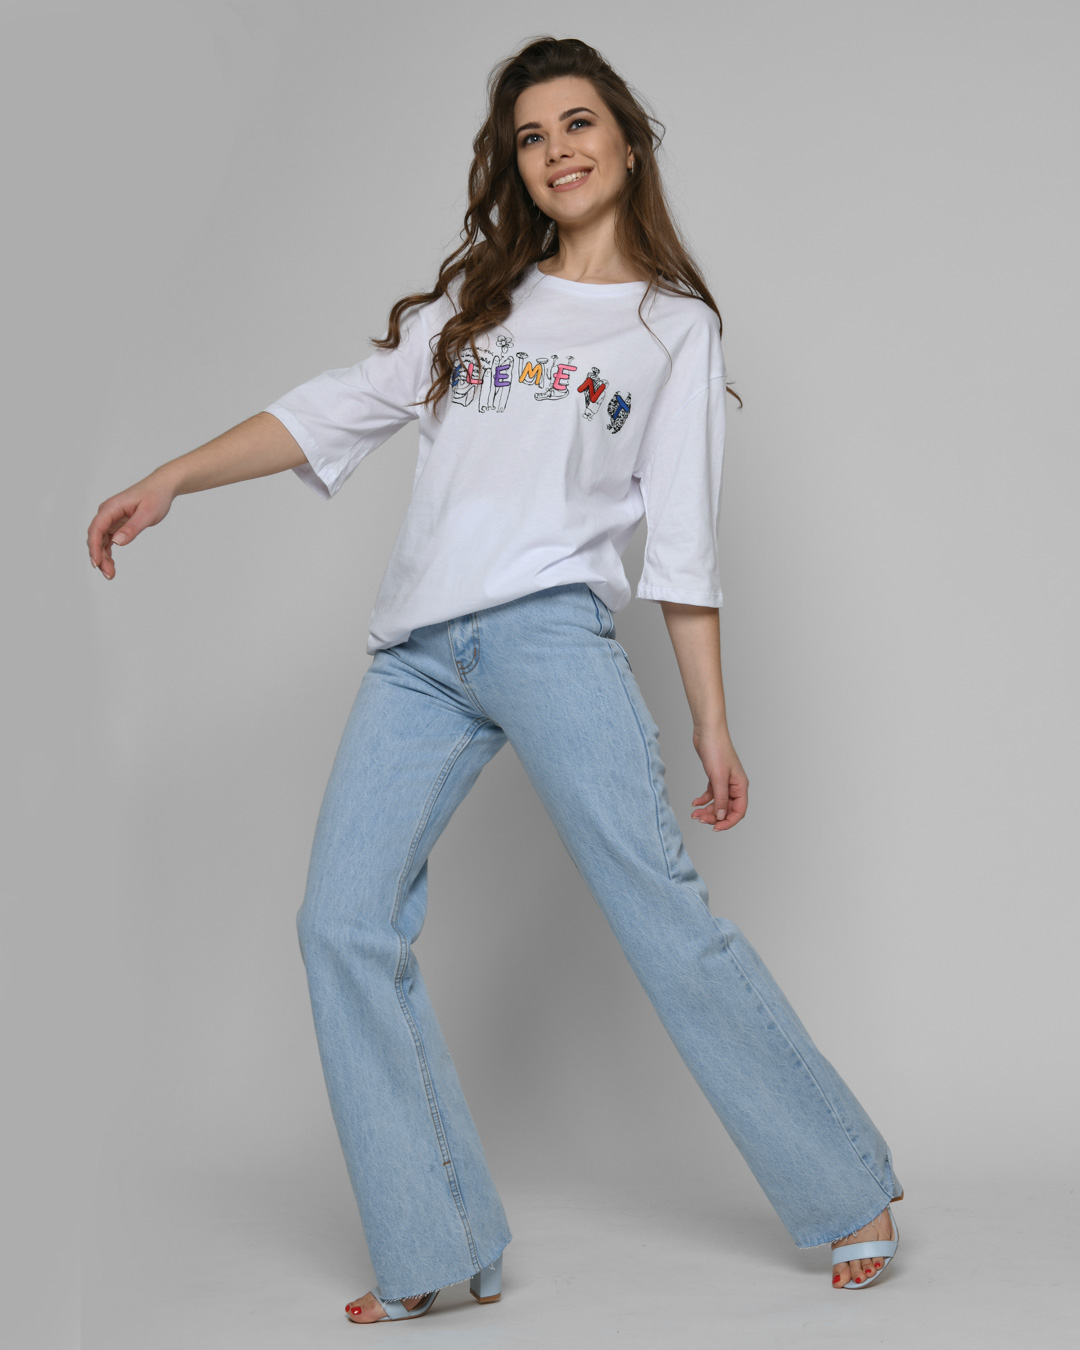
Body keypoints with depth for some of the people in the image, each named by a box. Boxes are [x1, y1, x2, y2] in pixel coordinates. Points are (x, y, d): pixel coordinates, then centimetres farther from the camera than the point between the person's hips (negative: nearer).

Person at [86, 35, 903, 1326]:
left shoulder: (674, 324, 13)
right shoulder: (470, 302, 23)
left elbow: (683, 543, 8)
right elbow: (334, 410, 20)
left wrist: (714, 726, 2)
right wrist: (171, 478, 10)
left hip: (550, 628, -4)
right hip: (415, 657, 4)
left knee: (659, 906, -12)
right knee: (344, 926, -7)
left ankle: (846, 1187, 2)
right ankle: (438, 1254, -1)